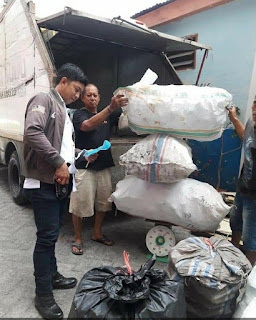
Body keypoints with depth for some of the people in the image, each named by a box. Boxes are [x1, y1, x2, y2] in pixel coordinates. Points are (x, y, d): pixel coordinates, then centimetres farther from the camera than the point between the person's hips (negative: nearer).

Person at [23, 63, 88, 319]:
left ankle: (52, 275, 34)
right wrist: (58, 162, -24)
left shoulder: (64, 111, 21)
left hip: (61, 183, 9)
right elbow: (32, 132, -25)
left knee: (52, 234, 19)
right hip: (44, 184, -9)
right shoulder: (44, 100, -7)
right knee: (47, 237, -3)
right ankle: (43, 294, 11)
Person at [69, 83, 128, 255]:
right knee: (80, 204, 2)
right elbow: (88, 125, -25)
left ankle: (97, 233, 32)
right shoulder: (79, 114, -4)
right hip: (84, 167, -5)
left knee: (103, 202, 13)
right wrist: (111, 108, -36)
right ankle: (78, 239, 20)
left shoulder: (108, 114, 15)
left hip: (104, 166, 6)